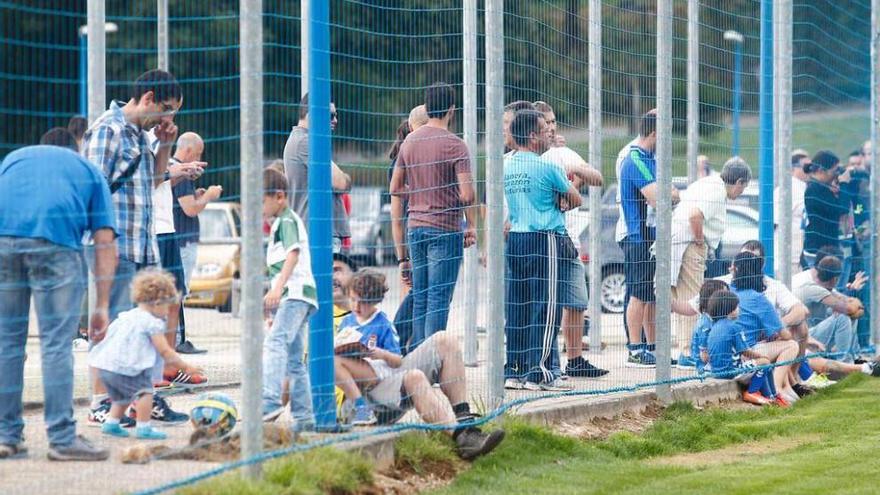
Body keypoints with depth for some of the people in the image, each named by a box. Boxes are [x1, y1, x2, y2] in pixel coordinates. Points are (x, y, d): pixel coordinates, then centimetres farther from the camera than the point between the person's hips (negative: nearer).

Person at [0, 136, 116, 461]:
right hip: (57, 240, -2)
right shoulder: (88, 170, 28)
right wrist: (102, 306, 16)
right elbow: (105, 242, 17)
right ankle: (62, 438, 0)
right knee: (56, 343, 1)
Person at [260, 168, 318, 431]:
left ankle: (271, 401, -42)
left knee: (275, 342, -26)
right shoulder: (281, 222, 26)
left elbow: (293, 253, -22)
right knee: (294, 360, 11)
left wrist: (278, 287, -35)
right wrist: (276, 310, 36)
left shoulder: (287, 220, -5)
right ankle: (304, 417, 12)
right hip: (293, 298, 11)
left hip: (295, 293, -11)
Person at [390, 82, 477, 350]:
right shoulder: (454, 145, -11)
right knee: (439, 297, -5)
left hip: (415, 226, 6)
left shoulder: (409, 141, 8)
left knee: (420, 297, 12)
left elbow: (395, 188, 13)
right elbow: (467, 194, -15)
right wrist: (472, 226, -2)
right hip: (445, 229, -6)